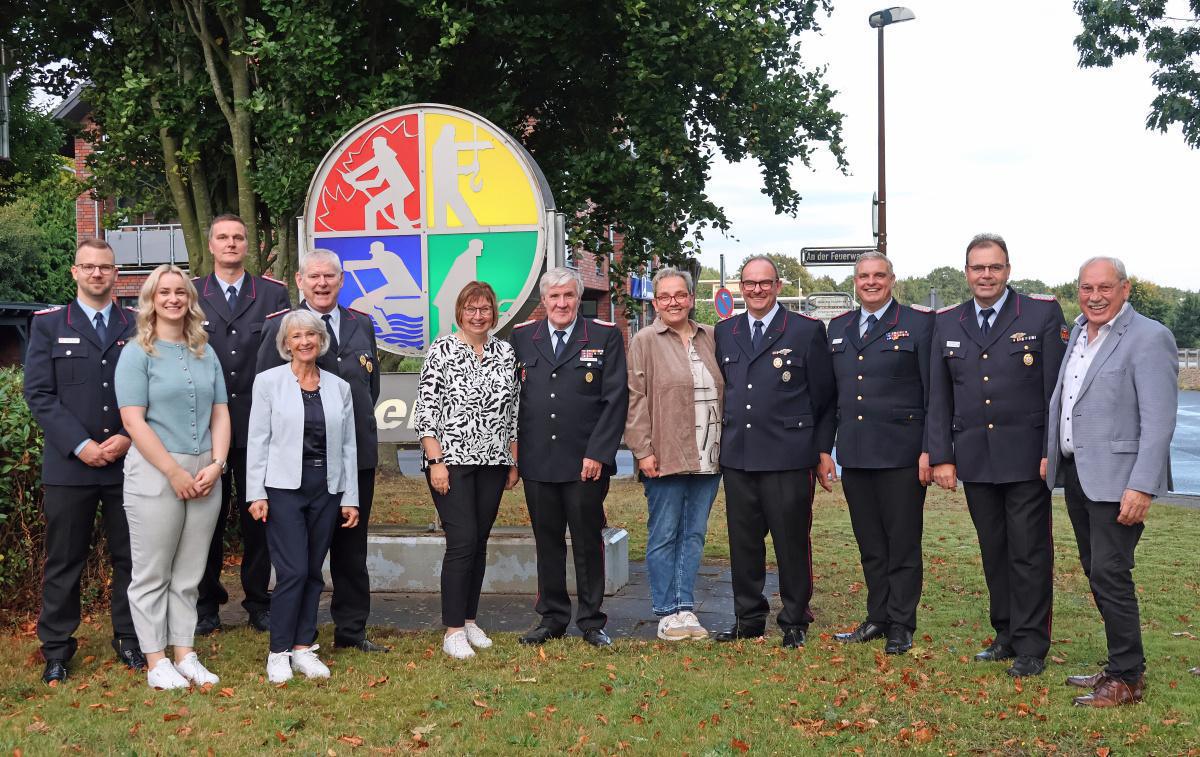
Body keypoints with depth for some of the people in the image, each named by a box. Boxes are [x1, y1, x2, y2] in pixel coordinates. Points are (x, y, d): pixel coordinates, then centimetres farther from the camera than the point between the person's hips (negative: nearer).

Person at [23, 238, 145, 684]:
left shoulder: (138, 327, 8)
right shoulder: (48, 326, 5)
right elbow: (39, 394, -2)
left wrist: (128, 438, -10)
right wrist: (80, 445, -12)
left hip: (128, 462, 1)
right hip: (69, 464, -1)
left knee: (130, 557, 8)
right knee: (64, 561, 5)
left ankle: (129, 639, 22)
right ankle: (56, 648, 16)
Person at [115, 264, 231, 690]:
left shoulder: (205, 353, 12)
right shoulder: (137, 353, -2)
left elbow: (220, 414, 11)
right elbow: (133, 420, -10)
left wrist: (216, 464, -5)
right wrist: (174, 472, -15)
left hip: (205, 474, 5)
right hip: (155, 472, -4)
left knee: (190, 573, 10)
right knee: (152, 573, 2)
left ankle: (184, 655, 17)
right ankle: (156, 663, 10)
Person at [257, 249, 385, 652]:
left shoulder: (361, 325, 11)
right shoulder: (279, 327, -3)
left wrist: (362, 427, 13)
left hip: (359, 453, 4)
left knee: (353, 547, 12)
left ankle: (351, 629, 22)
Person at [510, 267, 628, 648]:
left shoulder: (605, 336, 1)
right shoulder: (522, 337, 8)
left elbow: (616, 399, -3)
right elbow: (513, 397, 10)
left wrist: (598, 453, -10)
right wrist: (514, 452, 4)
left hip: (587, 461, -2)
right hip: (537, 461, 2)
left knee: (588, 541, 5)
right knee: (547, 542, 10)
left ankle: (591, 621, 17)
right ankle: (552, 618, 21)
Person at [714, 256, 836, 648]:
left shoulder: (808, 331, 0)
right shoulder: (724, 332, 12)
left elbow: (824, 398, 1)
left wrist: (821, 450, -1)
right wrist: (724, 444, 12)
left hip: (788, 457, -4)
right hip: (737, 457, 4)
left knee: (792, 543, 3)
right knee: (743, 543, 10)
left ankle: (795, 622, 15)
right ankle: (748, 618, 22)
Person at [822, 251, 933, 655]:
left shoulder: (918, 324, -2)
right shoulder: (838, 328, 13)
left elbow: (933, 393, -5)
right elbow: (830, 394, 15)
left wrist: (929, 450, -10)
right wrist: (825, 448, 11)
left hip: (901, 454, -5)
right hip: (854, 455, 5)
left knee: (903, 544, 2)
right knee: (870, 545, 12)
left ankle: (901, 626, 10)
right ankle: (877, 618, 22)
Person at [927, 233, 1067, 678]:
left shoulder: (1043, 313, -2)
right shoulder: (946, 323, 8)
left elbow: (1057, 390, -4)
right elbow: (938, 397, 9)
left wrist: (1052, 453, -9)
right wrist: (941, 456, 3)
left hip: (1026, 457, -3)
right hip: (974, 459, 4)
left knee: (1029, 553, 0)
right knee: (994, 552, 11)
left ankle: (1031, 648, 8)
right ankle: (1006, 636, 22)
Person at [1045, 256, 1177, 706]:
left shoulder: (1149, 338, -13)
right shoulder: (1079, 332, 12)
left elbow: (1158, 422, -18)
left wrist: (1141, 488, -23)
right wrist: (1050, 453, 13)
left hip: (1116, 478, -8)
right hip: (1075, 474, 8)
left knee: (1109, 573, -7)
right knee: (1096, 572, 14)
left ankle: (1128, 678, 6)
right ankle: (1122, 665, 26)